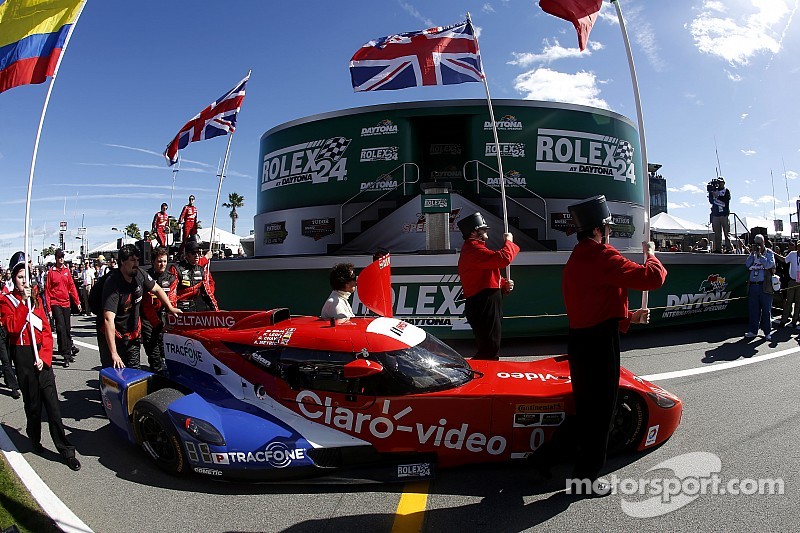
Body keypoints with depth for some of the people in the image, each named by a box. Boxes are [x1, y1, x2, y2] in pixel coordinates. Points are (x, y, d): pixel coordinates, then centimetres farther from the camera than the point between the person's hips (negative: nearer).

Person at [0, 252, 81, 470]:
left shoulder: (36, 298, 12)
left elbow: (46, 330, 7)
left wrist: (44, 357, -4)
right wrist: (24, 302, -16)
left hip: (42, 355, 2)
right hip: (23, 356, -2)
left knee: (52, 401, -1)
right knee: (32, 401, 5)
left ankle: (66, 450, 0)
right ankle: (34, 438, 29)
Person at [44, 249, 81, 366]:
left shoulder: (67, 270, 8)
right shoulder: (51, 272, -4)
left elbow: (72, 286, 11)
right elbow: (47, 290, -3)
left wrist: (77, 302, 8)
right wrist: (49, 308, -7)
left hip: (66, 303, 4)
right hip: (56, 303, -4)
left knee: (67, 328, 11)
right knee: (61, 327, -8)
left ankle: (69, 346, 27)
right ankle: (66, 353, -4)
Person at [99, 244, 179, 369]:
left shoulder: (140, 275, -7)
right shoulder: (113, 284, -27)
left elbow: (157, 289, 15)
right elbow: (109, 319, -33)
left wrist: (170, 308, 9)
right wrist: (114, 353, -38)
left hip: (133, 334, 6)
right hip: (111, 336, -6)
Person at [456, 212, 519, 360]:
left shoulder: (471, 248, 19)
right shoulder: (474, 249, -18)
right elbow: (503, 258, -29)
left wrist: (503, 284, 7)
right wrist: (509, 241, -10)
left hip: (486, 307, 11)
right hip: (484, 308, -11)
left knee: (489, 349, 19)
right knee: (489, 350, -9)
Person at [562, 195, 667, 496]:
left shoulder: (574, 260, 14)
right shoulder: (602, 256, -17)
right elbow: (652, 278, -19)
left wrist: (629, 317, 20)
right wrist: (651, 255, 1)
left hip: (578, 341, 9)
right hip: (600, 345, -9)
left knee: (585, 406, 21)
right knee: (601, 411, 3)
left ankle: (585, 465, 37)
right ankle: (587, 476, 15)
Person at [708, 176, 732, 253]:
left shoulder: (726, 191, 5)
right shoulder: (714, 191, 15)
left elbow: (725, 200, -12)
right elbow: (711, 201, 5)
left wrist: (717, 196, -18)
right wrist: (710, 193, -6)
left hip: (724, 214, -3)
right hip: (715, 214, 4)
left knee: (726, 232, -5)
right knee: (717, 233, 2)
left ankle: (728, 248, -6)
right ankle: (718, 249, 4)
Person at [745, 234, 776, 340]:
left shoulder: (769, 253, 4)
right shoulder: (752, 253, 13)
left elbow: (769, 265, -11)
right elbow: (747, 264, 0)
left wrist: (759, 254, -13)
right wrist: (752, 253, -6)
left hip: (765, 286, -3)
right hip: (753, 286, 3)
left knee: (766, 310, 3)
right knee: (753, 310, 6)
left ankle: (767, 332, 12)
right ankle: (752, 331, 14)